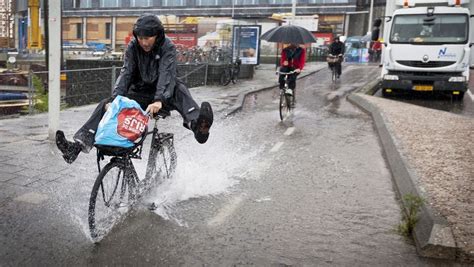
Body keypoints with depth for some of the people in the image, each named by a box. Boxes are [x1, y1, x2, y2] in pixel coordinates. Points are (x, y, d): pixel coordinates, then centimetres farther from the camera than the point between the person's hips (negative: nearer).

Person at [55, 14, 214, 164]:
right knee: (106, 105, -16)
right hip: (139, 93, 4)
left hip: (162, 96, -3)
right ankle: (78, 145, -25)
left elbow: (166, 74, -29)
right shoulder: (133, 47, -3)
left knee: (179, 89, -36)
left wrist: (159, 100, -47)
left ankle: (196, 125, -64)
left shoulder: (168, 48, -14)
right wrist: (115, 98, -31)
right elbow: (126, 73, -14)